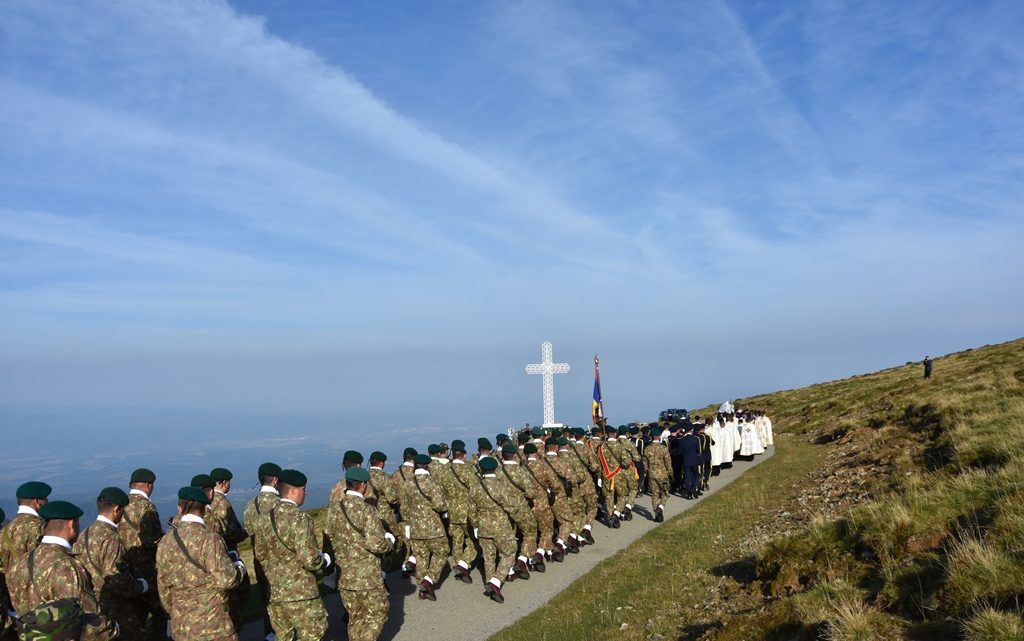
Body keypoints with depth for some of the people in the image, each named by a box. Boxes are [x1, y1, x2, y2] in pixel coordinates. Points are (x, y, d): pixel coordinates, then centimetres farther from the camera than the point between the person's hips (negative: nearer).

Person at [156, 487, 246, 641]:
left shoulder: (165, 542, 2)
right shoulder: (210, 539, -17)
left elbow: (163, 586, 10)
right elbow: (227, 579, -19)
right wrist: (239, 567, 1)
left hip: (180, 625, 6)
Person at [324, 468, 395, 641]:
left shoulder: (333, 509, -1)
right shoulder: (368, 511, -19)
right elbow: (377, 545, -21)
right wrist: (390, 542, -1)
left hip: (344, 575, 6)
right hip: (367, 576, -6)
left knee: (355, 617, 19)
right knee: (378, 613, 12)